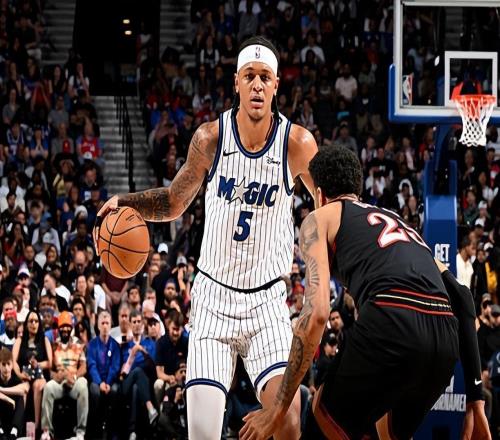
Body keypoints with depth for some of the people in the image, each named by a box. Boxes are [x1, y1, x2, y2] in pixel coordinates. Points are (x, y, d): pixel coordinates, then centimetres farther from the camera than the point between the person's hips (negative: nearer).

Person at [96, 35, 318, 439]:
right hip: (213, 296, 1)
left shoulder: (297, 144, -9)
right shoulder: (210, 138, -5)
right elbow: (174, 203, 10)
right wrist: (124, 202, -7)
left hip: (267, 300, -1)